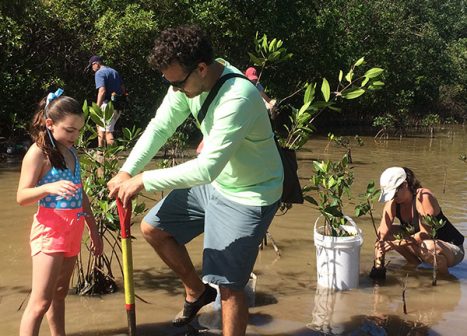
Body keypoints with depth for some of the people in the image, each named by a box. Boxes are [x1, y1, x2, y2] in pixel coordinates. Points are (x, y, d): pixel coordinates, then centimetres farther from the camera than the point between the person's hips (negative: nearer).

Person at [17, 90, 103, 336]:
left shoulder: (70, 151, 12)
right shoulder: (38, 153, -10)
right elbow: (22, 196, -15)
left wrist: (93, 230, 18)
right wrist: (49, 187, -33)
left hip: (73, 230, 7)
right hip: (50, 230, -7)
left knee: (59, 295, 16)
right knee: (41, 301, -8)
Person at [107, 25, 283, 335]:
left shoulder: (238, 98, -35)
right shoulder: (188, 79, -10)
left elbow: (207, 168, -36)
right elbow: (160, 127, -3)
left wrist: (143, 180, -30)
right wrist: (127, 172, -14)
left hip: (249, 196, -8)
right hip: (213, 182, 8)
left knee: (229, 286, -6)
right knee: (153, 228, 14)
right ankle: (197, 291, 34)